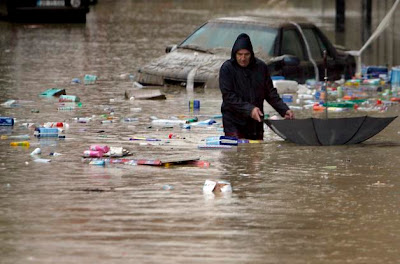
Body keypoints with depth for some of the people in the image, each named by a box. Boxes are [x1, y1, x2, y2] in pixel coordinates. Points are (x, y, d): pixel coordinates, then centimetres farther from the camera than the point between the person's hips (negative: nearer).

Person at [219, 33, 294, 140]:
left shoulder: (261, 67, 4)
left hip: (256, 123, 4)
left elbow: (270, 93, 10)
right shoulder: (227, 68, -7)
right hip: (234, 122, -4)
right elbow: (228, 96, -15)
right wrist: (249, 109, -26)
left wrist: (284, 110, -3)